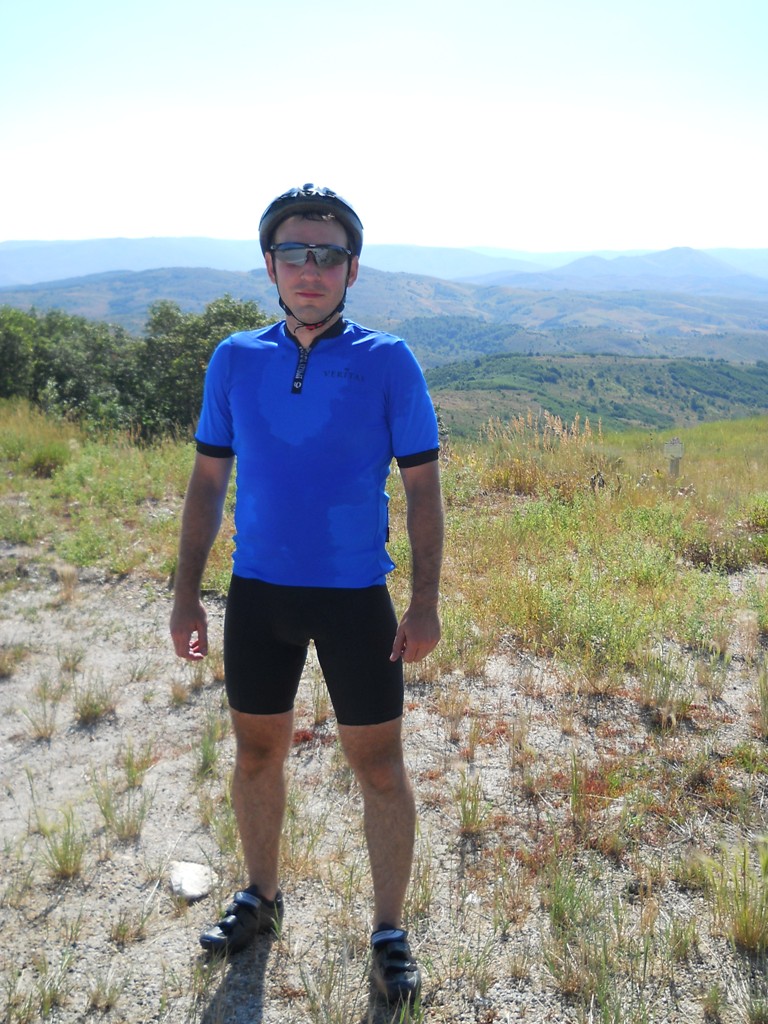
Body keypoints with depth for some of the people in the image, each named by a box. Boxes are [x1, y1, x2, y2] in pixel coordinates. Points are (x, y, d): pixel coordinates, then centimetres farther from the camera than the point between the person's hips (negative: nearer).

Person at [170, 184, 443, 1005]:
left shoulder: (388, 363, -6)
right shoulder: (235, 360, 1)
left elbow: (422, 487, -3)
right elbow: (208, 480, 7)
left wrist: (425, 602, -9)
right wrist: (186, 594, 4)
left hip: (356, 598, -3)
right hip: (257, 594, 3)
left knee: (378, 765, 6)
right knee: (257, 752, 17)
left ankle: (388, 931, 25)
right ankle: (260, 896, 40)